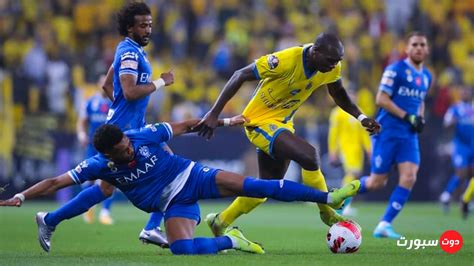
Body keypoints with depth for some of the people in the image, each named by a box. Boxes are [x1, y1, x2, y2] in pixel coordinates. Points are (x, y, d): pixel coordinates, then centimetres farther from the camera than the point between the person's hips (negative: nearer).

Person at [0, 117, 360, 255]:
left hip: (193, 178, 0)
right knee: (182, 249, -28)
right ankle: (230, 241, -3)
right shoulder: (99, 166, -16)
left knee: (252, 185, -16)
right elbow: (56, 182, -17)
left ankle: (328, 197, -14)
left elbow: (185, 126, -1)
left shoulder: (145, 136, -15)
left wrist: (225, 121, 2)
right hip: (173, 206, 0)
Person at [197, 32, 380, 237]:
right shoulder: (286, 61, -30)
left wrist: (360, 117, 0)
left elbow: (338, 94, 14)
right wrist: (214, 114, -24)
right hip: (260, 120, -8)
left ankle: (220, 223, 32)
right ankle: (328, 215, -8)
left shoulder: (332, 69, -9)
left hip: (283, 123, 8)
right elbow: (240, 76, -23)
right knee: (308, 155, -27)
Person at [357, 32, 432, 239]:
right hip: (387, 132, -6)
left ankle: (384, 225, -8)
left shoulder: (426, 76, 14)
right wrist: (407, 117, -18)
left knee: (409, 178, -13)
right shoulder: (395, 70, -9)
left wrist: (420, 119, 7)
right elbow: (381, 99, -13)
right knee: (377, 182, -3)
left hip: (409, 135, 6)